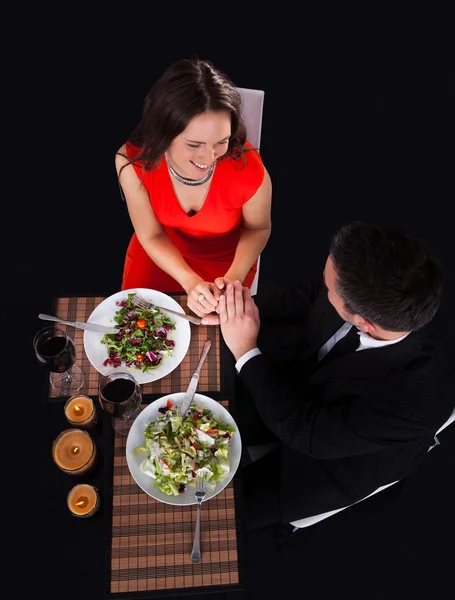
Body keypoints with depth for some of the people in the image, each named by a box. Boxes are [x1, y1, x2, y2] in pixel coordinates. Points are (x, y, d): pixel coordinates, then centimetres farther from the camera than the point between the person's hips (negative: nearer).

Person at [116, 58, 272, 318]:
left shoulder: (249, 171, -34)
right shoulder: (133, 162, -31)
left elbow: (257, 228, -11)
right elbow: (151, 235, -15)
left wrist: (233, 278, -28)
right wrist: (191, 281, -30)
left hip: (224, 259, -1)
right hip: (158, 253, 2)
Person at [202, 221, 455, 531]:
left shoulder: (418, 395, -43)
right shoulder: (384, 293, -29)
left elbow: (308, 433, -31)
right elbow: (307, 297, -7)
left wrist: (246, 351, -30)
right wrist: (238, 308, -19)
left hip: (332, 455, -4)